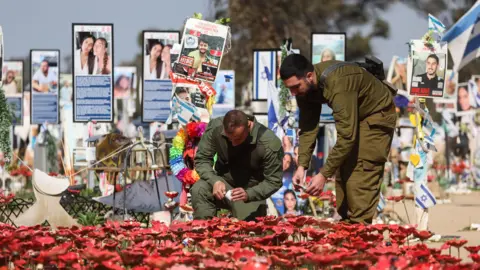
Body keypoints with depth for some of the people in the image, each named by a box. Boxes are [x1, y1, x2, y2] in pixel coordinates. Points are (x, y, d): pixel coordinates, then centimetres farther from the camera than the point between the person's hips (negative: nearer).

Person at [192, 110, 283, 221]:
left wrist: (248, 194, -36)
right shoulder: (215, 127, -19)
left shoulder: (270, 143, -24)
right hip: (223, 183, 1)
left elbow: (274, 181, -18)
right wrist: (214, 181, -29)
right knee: (198, 190, -28)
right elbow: (202, 159, -9)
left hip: (251, 190, -1)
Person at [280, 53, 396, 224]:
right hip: (351, 117, 8)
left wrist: (324, 175, -38)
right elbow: (308, 128, -9)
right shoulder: (304, 87, -13)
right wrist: (302, 166, -21)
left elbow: (346, 136, -39)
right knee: (343, 173, 8)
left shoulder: (338, 84, -39)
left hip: (376, 114, -8)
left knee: (360, 179, -16)